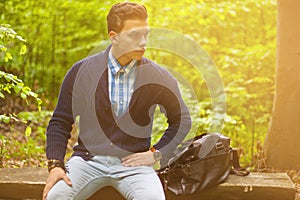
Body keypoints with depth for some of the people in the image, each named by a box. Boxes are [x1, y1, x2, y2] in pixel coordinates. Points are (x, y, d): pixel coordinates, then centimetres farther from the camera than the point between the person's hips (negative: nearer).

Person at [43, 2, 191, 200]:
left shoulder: (158, 77, 0)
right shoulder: (81, 71, 0)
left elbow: (182, 120, 13)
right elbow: (60, 122, 6)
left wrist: (156, 154, 1)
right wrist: (55, 165, -7)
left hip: (132, 162, 0)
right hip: (88, 159, 0)